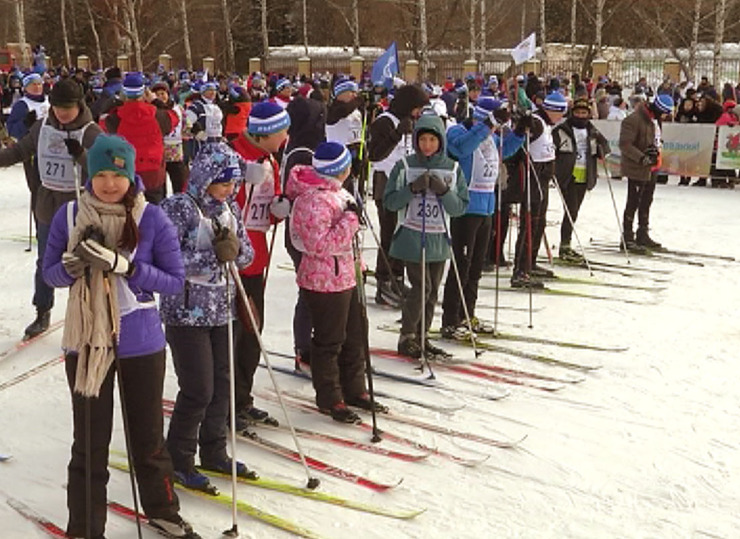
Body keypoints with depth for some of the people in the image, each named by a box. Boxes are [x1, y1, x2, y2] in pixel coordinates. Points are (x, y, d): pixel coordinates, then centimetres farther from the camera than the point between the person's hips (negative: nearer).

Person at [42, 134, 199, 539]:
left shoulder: (152, 219, -9)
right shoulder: (69, 215, -5)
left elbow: (174, 280, -8)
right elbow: (50, 273, 2)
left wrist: (125, 266, -23)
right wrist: (73, 265, -21)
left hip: (140, 342, 0)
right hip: (86, 341, 0)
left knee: (148, 435, 16)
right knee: (89, 441, 9)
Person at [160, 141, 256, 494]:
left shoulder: (229, 207, 7)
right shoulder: (179, 208, -14)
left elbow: (246, 256, 9)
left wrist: (233, 246, -13)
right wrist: (212, 256, -25)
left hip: (221, 310, 7)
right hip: (186, 313, -7)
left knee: (221, 384, 13)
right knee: (198, 390, -4)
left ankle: (214, 452, 29)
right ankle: (179, 460, 15)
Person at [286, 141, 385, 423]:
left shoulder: (335, 191, 9)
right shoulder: (314, 200, -23)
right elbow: (320, 244, -27)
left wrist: (356, 263, 28)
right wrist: (350, 219, -24)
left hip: (346, 275, 10)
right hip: (326, 282, -10)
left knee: (356, 335, 18)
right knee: (329, 341, 3)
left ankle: (354, 390, 32)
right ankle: (329, 399, 17)